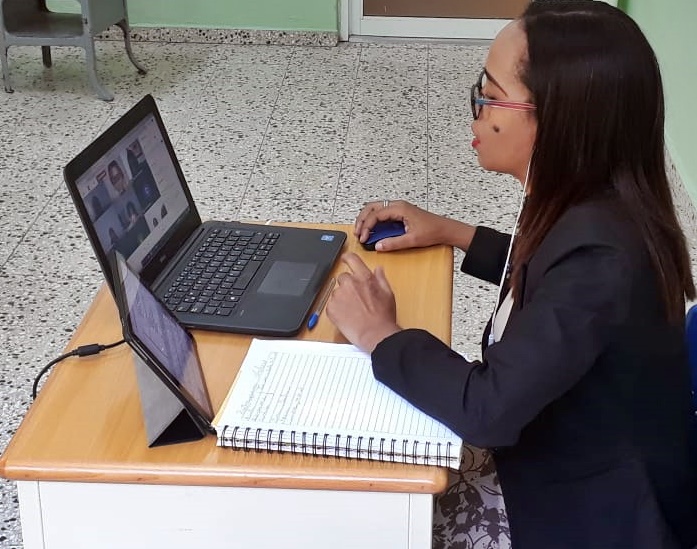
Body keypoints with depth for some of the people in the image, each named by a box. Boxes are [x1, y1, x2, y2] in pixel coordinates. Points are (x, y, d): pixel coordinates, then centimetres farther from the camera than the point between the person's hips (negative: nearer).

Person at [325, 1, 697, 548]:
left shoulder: (600, 252, -35)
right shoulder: (596, 204, -7)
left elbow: (487, 410, -33)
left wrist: (382, 337, -18)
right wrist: (452, 232, 10)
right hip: (581, 467, 8)